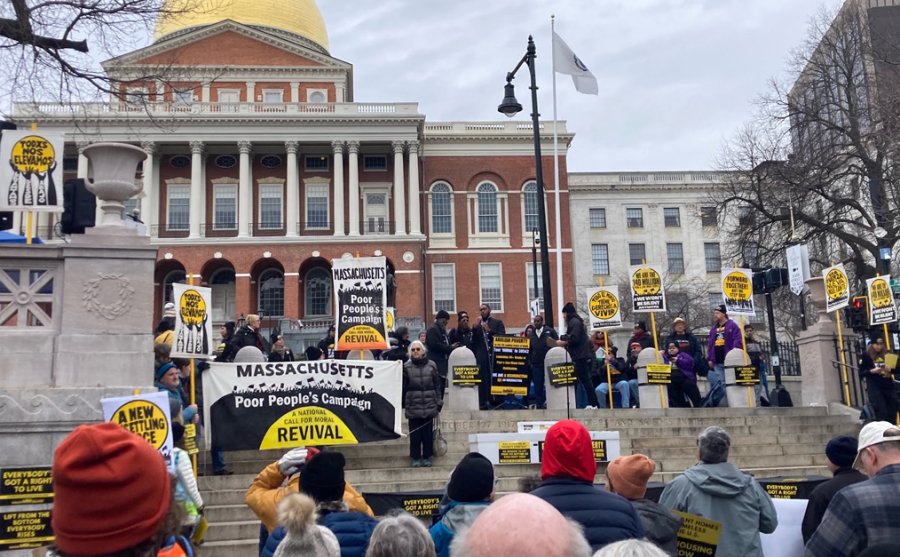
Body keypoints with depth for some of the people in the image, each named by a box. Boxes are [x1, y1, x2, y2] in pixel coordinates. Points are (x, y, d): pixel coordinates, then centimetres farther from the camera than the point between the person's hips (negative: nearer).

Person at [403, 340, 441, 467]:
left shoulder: (431, 365, 2)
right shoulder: (406, 367, -2)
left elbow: (437, 386, 6)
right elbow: (403, 387, 0)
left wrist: (439, 403, 6)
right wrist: (402, 403, 1)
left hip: (429, 407, 1)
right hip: (413, 407, -1)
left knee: (428, 434, 7)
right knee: (414, 434, 4)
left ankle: (427, 457, 20)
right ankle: (415, 458, 16)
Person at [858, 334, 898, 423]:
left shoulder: (887, 354, 9)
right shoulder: (866, 356, -1)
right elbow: (861, 373, -1)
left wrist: (890, 369, -12)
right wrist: (872, 371, -18)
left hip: (889, 387, 4)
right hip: (875, 389, -4)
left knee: (892, 413, 3)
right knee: (881, 414, -9)